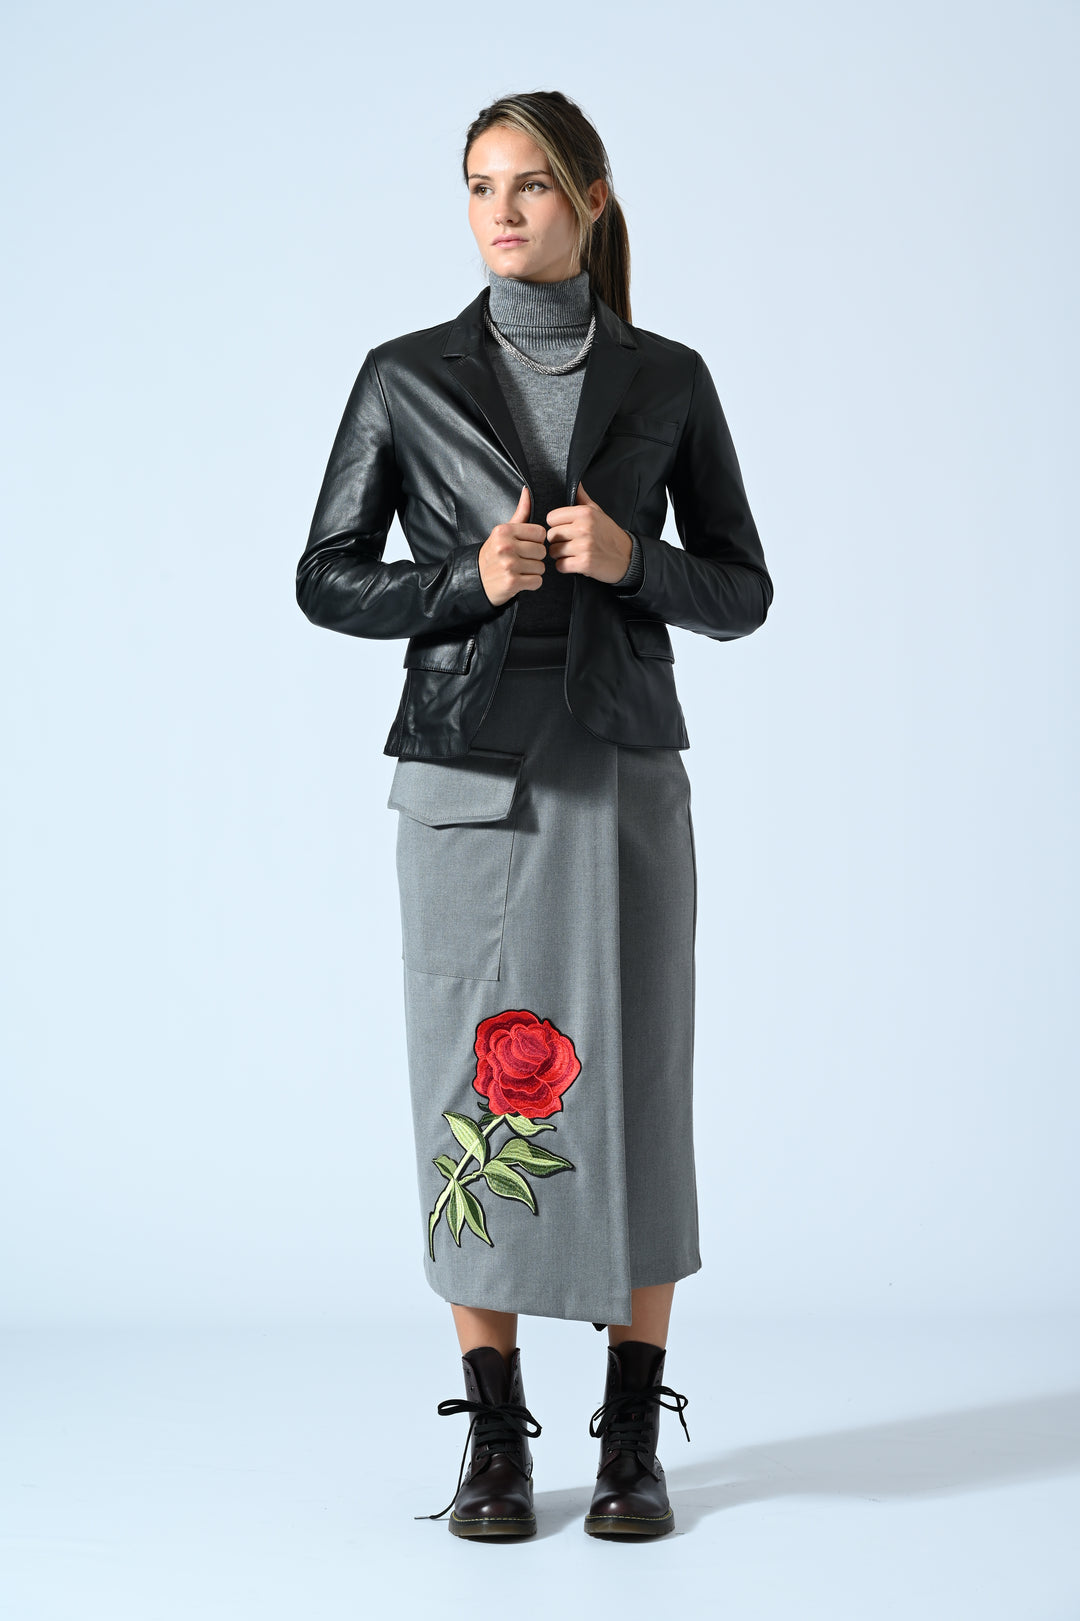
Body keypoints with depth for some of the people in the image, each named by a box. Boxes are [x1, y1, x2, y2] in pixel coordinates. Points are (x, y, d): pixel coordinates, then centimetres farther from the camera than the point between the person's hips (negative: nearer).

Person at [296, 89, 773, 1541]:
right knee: (479, 1101, 1)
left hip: (626, 777, 1)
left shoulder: (667, 379, 6)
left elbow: (741, 592, 7)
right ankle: (496, 1443, 14)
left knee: (632, 1096, 1)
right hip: (468, 778, 0)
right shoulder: (407, 376, 4)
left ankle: (635, 1444, 14)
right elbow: (328, 582, 4)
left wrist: (630, 560, -13)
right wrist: (471, 579, -13)